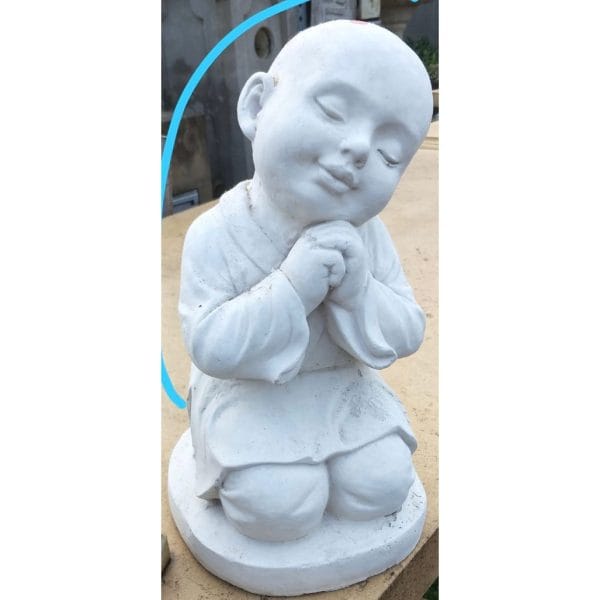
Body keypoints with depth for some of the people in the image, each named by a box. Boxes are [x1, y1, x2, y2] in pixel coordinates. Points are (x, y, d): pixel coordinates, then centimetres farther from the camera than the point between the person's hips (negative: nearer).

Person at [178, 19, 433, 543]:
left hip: (342, 391, 4)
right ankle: (260, 470, 16)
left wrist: (358, 292, -30)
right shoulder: (217, 235, -21)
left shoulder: (367, 234, -10)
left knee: (381, 485, -7)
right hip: (248, 398, -3)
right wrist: (291, 288, -36)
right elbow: (209, 348, -24)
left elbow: (407, 334, -9)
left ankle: (309, 464, 20)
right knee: (279, 506, -17)